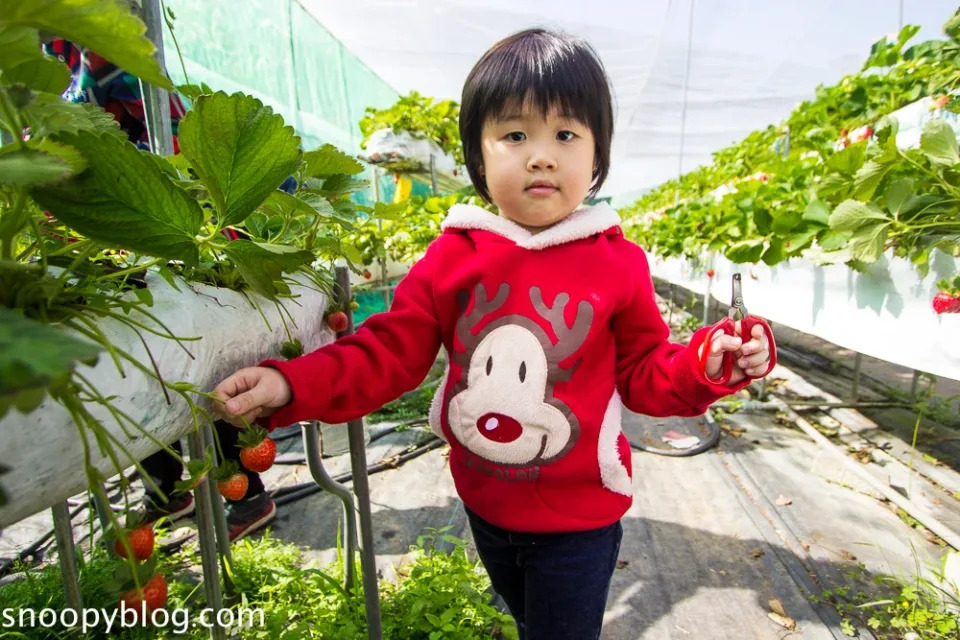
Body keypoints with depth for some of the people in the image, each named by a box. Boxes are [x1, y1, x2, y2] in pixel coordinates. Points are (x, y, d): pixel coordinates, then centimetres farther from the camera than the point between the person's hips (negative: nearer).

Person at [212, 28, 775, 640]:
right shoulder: (451, 256, -12)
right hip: (484, 503, 4)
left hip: (578, 515, -3)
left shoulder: (617, 262, -14)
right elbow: (388, 352, -11)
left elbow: (645, 371, -4)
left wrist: (707, 363, -23)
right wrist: (292, 385, -24)